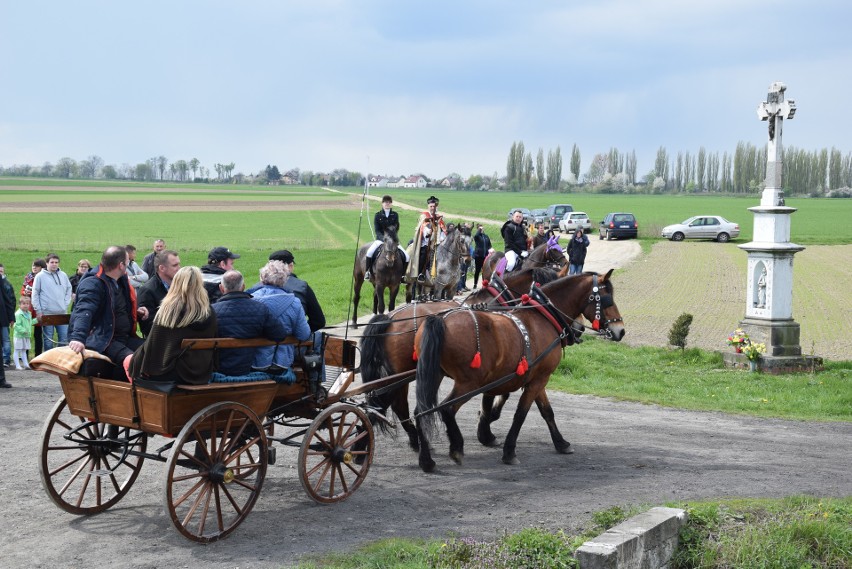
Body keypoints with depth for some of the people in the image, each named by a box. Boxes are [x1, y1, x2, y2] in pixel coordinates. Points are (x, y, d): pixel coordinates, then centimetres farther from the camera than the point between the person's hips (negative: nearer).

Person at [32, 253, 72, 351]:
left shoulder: (63, 275, 9)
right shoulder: (40, 276, -2)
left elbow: (69, 290, 17)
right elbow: (35, 294, -2)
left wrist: (66, 303, 6)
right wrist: (38, 311, -6)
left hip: (62, 313, 3)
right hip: (47, 313, -3)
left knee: (64, 338, 4)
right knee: (48, 339, 3)